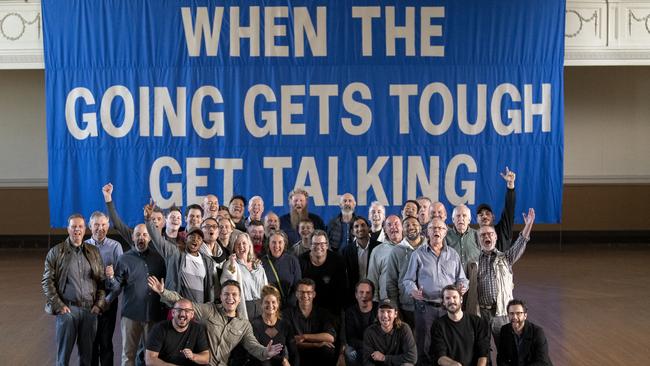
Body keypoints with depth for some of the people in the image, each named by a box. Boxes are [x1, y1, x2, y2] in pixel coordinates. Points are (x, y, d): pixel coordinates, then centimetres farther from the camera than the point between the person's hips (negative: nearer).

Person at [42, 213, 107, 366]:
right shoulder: (56, 252, 3)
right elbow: (47, 281, -1)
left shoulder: (94, 252, 11)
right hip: (67, 309, -2)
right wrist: (58, 305, -9)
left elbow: (102, 280, 11)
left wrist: (99, 303, 0)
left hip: (90, 309, 3)